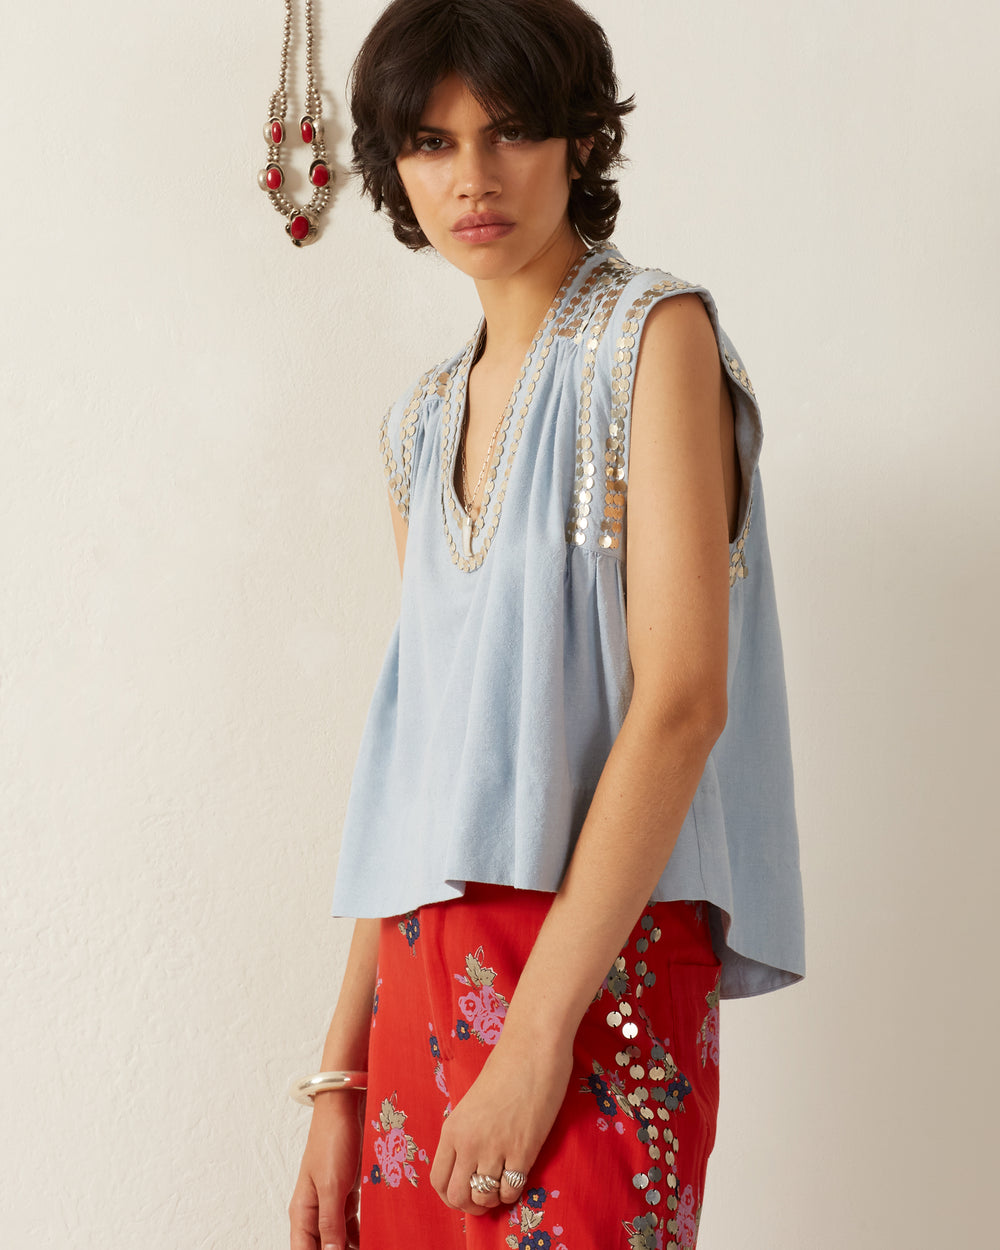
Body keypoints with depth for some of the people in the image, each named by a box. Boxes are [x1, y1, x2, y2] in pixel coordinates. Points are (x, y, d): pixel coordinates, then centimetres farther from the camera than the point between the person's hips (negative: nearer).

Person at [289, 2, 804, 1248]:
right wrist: (343, 1070, 9)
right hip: (428, 968, 6)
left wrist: (538, 1032, -19)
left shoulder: (653, 337, -5)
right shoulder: (425, 421, 14)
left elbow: (681, 701, -14)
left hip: (597, 957, -6)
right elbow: (423, 741, 14)